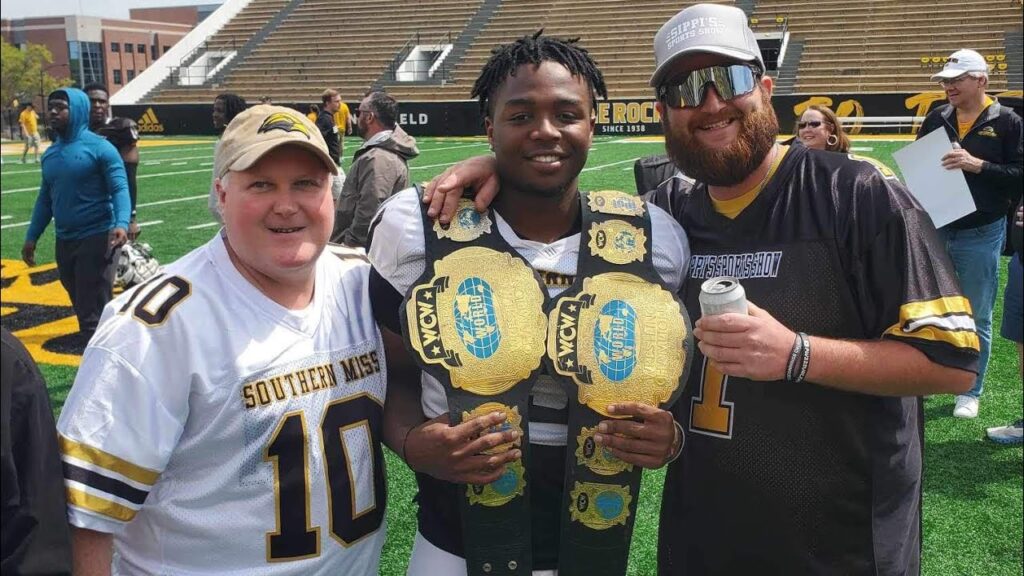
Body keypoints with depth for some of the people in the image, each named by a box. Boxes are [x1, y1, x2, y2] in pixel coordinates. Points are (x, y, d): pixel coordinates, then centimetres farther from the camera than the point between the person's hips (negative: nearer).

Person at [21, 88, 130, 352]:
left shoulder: (100, 148, -10)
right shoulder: (50, 154, 12)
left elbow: (119, 190, -15)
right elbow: (45, 198, 19)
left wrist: (121, 224, -31)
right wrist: (31, 237, 17)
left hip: (96, 237, -7)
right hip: (64, 240, 7)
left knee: (94, 299, -3)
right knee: (77, 295, 16)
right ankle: (88, 335, 30)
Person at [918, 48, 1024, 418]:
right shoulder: (937, 118, 6)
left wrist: (977, 165, -22)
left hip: (980, 236, -3)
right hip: (933, 229, 4)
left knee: (976, 318, 8)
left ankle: (971, 392, 22)